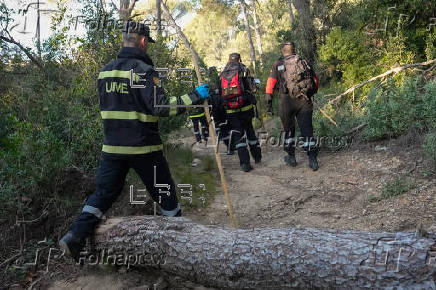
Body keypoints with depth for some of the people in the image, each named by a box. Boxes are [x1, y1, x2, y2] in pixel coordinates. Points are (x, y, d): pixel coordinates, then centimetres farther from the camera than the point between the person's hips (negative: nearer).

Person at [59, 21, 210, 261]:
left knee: (104, 192, 15)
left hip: (112, 147, 6)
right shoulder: (142, 70, -13)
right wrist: (195, 97, -16)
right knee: (164, 192, 11)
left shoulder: (105, 71, 9)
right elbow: (160, 106, -21)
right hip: (143, 147, -5)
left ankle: (75, 235, 5)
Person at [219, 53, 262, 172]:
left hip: (230, 110, 1)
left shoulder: (222, 74, 9)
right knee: (249, 131, 17)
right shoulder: (243, 70, 0)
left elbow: (219, 93, 11)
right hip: (245, 107, -1)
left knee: (238, 134, 5)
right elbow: (251, 87, -3)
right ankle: (257, 156, 29)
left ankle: (245, 163, -3)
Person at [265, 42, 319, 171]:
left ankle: (291, 157, 23)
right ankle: (312, 159, 2)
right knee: (307, 129, 5)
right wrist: (310, 94, 27)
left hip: (287, 102, -1)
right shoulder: (304, 62, 13)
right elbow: (315, 80, 14)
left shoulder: (278, 65, 7)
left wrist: (269, 103, 0)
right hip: (304, 102, 1)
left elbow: (270, 84, -2)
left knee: (288, 129, 15)